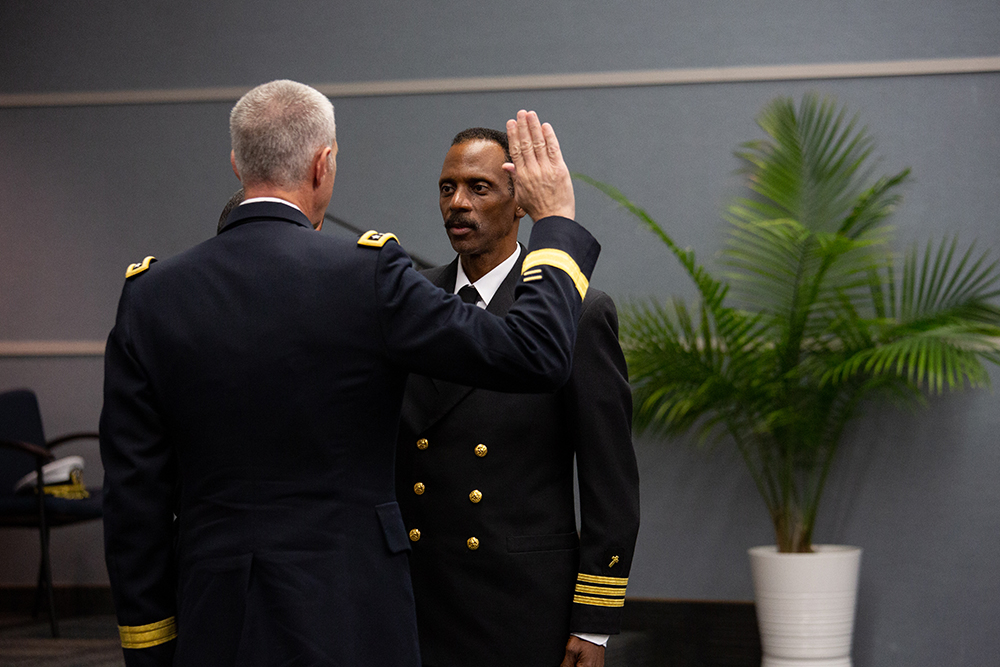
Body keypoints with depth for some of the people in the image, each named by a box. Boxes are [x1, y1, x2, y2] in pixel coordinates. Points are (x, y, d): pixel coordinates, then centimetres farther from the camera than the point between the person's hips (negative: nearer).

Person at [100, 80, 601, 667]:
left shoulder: (151, 295, 1)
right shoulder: (367, 275, -10)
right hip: (347, 620, -3)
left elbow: (134, 494, 3)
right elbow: (536, 355, -6)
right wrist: (557, 221, 9)